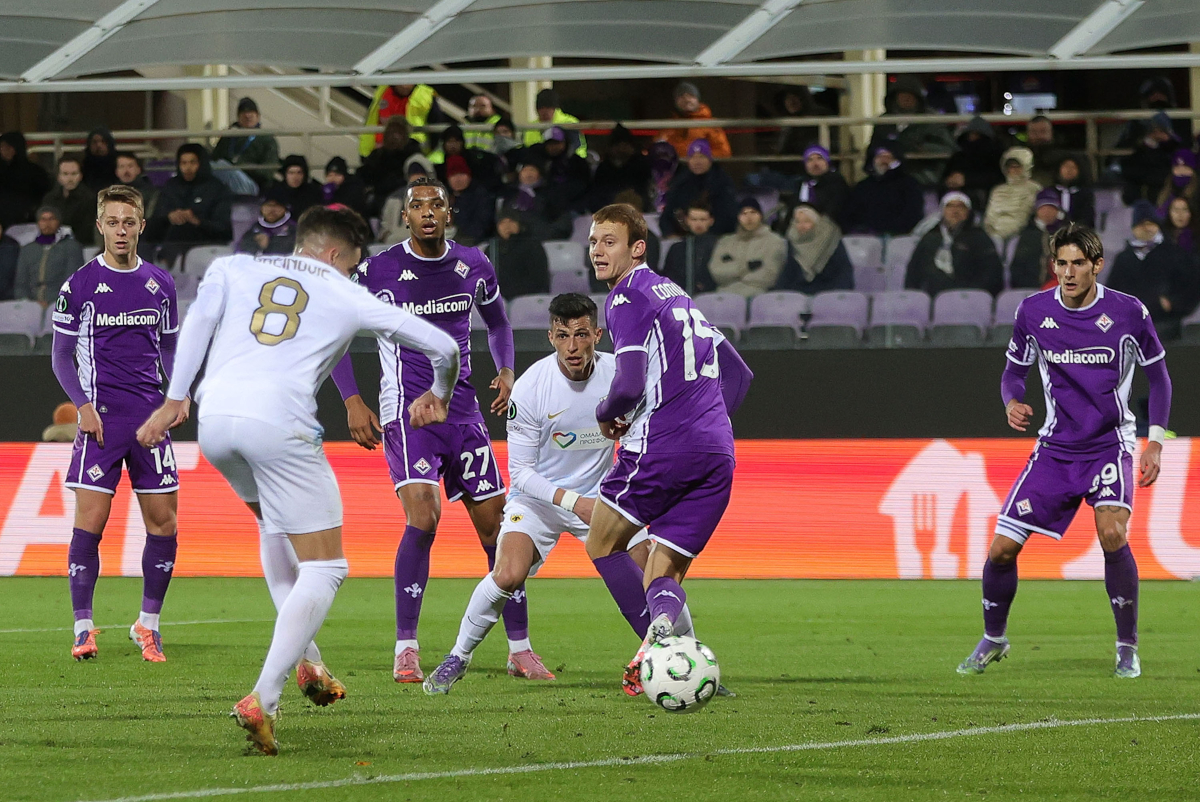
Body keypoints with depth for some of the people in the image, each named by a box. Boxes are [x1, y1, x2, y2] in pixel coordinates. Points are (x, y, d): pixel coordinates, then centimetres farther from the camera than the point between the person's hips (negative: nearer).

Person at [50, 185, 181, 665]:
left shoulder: (159, 283, 10)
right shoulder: (81, 284, 0)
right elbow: (62, 356, 3)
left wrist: (181, 393, 2)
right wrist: (83, 404, -10)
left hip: (152, 416, 4)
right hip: (102, 417, -4)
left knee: (163, 521, 2)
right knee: (90, 521, -9)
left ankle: (148, 624, 14)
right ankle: (83, 627, -1)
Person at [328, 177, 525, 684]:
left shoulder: (474, 266, 7)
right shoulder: (377, 271, -6)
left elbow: (497, 322, 25)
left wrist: (506, 370, 7)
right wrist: (352, 401, -6)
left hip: (462, 409, 5)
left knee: (496, 526, 3)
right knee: (423, 515, -23)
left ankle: (520, 649, 14)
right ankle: (406, 650, -16)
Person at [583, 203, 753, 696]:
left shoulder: (628, 297, -5)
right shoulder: (678, 297, 23)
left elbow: (629, 386, -15)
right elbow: (737, 375, 28)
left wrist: (607, 416, 4)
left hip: (663, 448, -8)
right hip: (718, 456, 8)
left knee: (602, 544, 11)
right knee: (662, 579, 8)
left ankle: (656, 636, -9)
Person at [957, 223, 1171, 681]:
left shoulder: (1129, 312, -8)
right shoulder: (1033, 311, -4)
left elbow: (1158, 377, 5)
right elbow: (1014, 370, 11)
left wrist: (1155, 442, -2)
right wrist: (1011, 401, -12)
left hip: (1110, 444, -2)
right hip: (1056, 449, 2)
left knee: (1112, 533, -27)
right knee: (1002, 548, -5)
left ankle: (1128, 649, -10)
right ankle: (993, 639, 22)